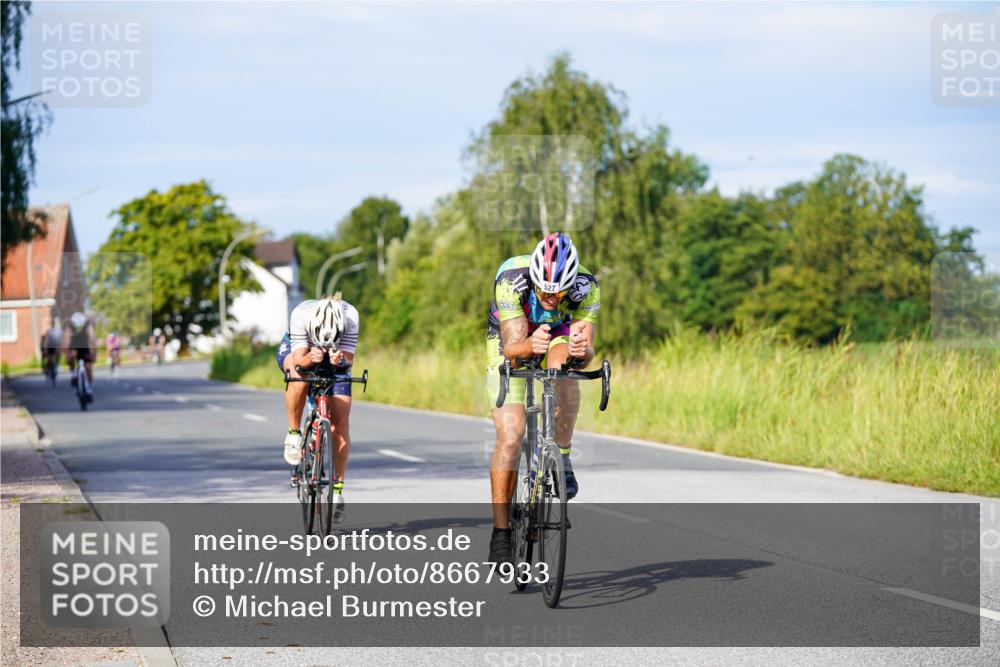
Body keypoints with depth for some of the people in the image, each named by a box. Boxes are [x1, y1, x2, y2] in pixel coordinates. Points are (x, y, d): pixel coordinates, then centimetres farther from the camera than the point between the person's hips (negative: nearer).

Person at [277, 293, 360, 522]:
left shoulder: (351, 317, -34)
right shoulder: (301, 315, -37)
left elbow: (348, 361, -29)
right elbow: (299, 360, -34)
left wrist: (340, 361, -51)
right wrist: (310, 358, -55)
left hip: (335, 361, 1)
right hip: (296, 350, -1)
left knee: (340, 422, -11)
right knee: (299, 377, -39)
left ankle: (337, 487, 0)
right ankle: (293, 434, -16)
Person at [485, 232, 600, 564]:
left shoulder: (586, 286, -31)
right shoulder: (511, 279, -36)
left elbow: (586, 350, -35)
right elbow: (512, 347, -41)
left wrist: (582, 350, -58)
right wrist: (529, 346, -63)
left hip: (558, 333, 1)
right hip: (512, 337, -1)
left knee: (565, 367, -37)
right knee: (510, 435, -16)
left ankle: (562, 461, -21)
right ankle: (500, 533, -8)